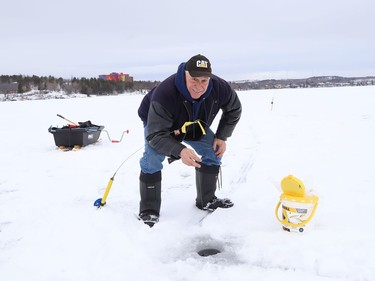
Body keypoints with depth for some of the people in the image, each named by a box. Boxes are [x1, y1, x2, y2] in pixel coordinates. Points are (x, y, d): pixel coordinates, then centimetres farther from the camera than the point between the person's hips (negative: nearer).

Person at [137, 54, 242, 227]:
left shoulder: (220, 88, -29)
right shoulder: (164, 94, -44)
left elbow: (234, 110, -7)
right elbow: (156, 134, -43)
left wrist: (221, 137, -14)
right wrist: (179, 151, -60)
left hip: (195, 126, 5)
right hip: (158, 123, -4)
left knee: (213, 152, -2)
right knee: (152, 159, -26)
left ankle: (207, 200, 15)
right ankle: (149, 211, -11)